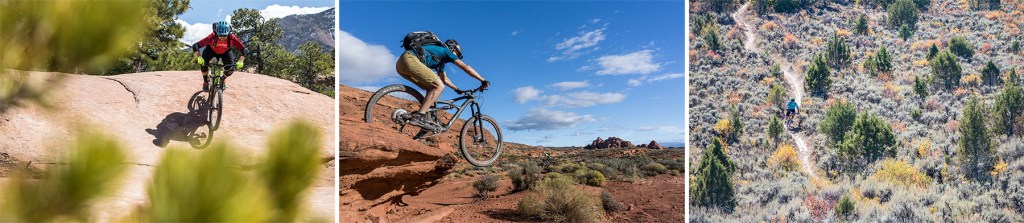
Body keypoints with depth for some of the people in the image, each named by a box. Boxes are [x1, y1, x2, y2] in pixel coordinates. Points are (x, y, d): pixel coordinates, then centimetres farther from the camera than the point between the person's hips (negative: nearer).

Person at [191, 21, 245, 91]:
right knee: (203, 62, -26)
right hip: (211, 50, -1)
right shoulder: (212, 37, -40)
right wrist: (198, 57, -56)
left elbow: (243, 49, -30)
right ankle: (206, 81, 0)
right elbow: (195, 45, -41)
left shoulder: (232, 38, -37)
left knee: (231, 69, -18)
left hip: (225, 52, 1)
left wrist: (240, 61, -46)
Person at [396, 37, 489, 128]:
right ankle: (418, 116, -22)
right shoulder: (446, 51, 11)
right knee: (439, 86, -13)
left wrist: (457, 89, 48)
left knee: (432, 88, 14)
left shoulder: (440, 59, 35)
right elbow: (466, 67, 6)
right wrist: (483, 80, 10)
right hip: (410, 59, -10)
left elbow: (444, 79, 45)